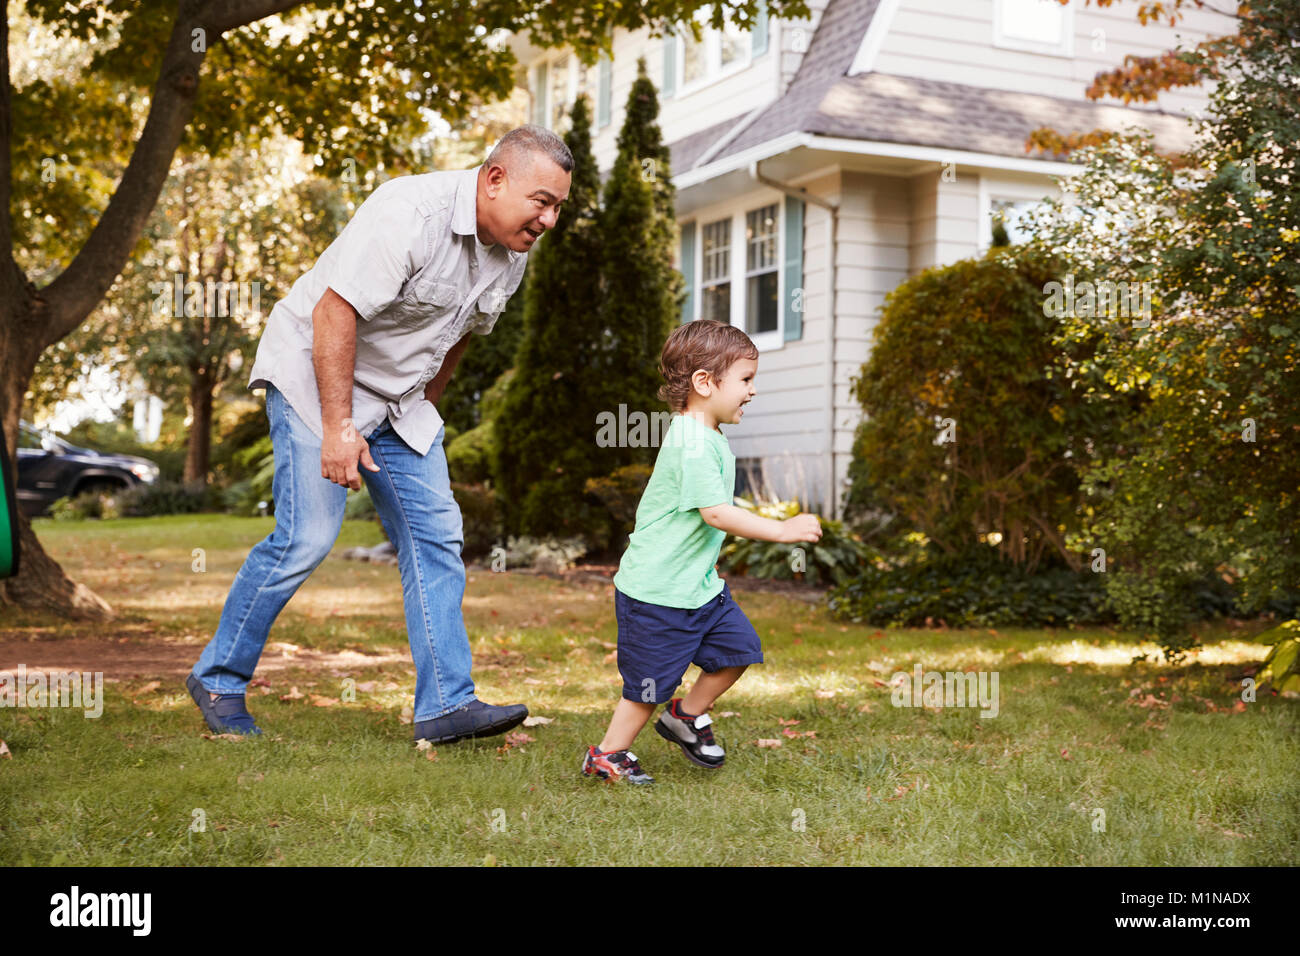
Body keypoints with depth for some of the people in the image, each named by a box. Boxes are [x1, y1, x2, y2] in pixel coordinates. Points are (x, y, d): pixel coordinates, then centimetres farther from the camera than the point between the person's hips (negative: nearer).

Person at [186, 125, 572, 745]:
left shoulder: (512, 250, 1)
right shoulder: (411, 214, -27)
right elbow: (335, 313, -28)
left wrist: (424, 410, 19)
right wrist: (337, 426, -28)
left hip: (398, 398, 8)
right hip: (315, 374, -8)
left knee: (435, 535, -2)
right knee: (307, 537, -12)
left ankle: (446, 704, 0)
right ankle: (217, 677, 7)